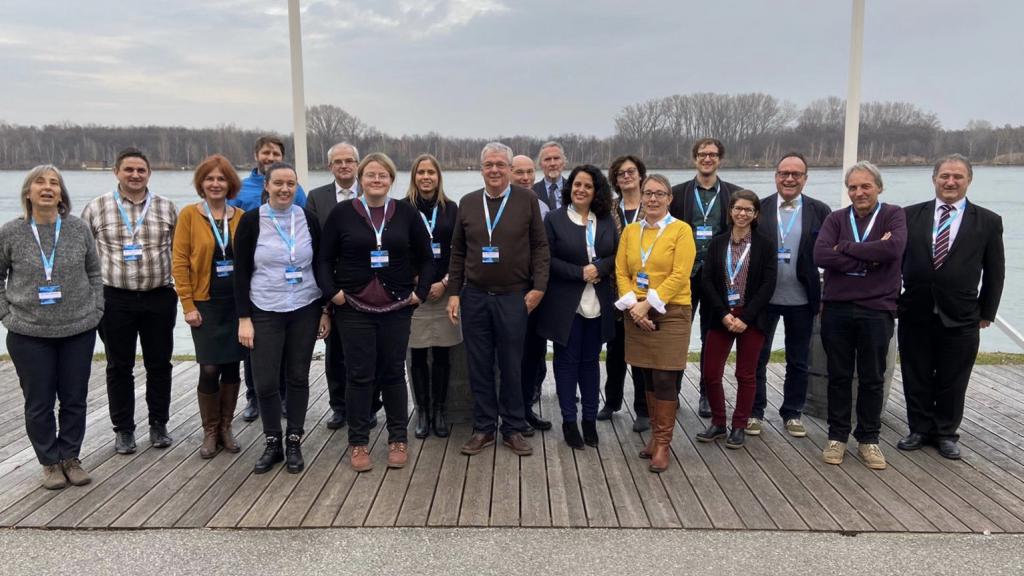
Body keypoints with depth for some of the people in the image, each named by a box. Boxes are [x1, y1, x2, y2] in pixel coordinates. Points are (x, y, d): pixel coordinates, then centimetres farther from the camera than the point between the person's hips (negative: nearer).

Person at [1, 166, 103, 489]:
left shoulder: (79, 229, -1)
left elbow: (94, 273, 9)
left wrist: (96, 310, 2)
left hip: (79, 330, 1)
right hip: (28, 335, -1)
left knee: (75, 399, 9)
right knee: (39, 403, 7)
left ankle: (70, 458, 26)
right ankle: (50, 463, 24)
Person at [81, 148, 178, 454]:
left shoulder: (166, 208, 4)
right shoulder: (96, 208, 1)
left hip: (160, 298, 1)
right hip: (116, 300, 0)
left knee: (159, 364, 9)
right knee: (119, 367, 9)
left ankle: (158, 424, 23)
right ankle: (123, 429, 22)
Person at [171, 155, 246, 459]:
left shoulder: (241, 217, 4)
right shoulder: (189, 214, -2)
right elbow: (179, 262, -4)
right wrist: (188, 305, -8)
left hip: (237, 303, 2)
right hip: (205, 304, -2)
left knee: (232, 367, 8)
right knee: (209, 369, -3)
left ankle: (225, 428, 23)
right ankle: (210, 432, 15)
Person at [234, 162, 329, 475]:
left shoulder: (308, 219, 1)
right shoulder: (251, 221, -4)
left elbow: (319, 266, 7)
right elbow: (241, 272, -3)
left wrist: (325, 310, 4)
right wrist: (244, 318, -7)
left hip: (305, 310, 1)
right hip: (265, 312, -1)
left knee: (298, 377, 8)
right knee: (266, 381, 0)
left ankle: (294, 442, 21)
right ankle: (272, 442, 19)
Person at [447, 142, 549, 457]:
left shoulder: (527, 200, -1)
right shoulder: (468, 202, 7)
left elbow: (540, 246, 0)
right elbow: (458, 252, 10)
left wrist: (538, 287, -7)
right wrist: (453, 293, 5)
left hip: (514, 297, -2)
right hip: (474, 297, 3)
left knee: (511, 367, 6)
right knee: (479, 367, 8)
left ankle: (513, 429, 19)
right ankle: (483, 428, 20)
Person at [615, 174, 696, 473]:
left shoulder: (681, 230, -4)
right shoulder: (630, 230, 10)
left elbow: (679, 275, -11)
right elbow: (621, 272, 6)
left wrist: (648, 304, -15)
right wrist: (633, 305, -8)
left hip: (671, 313, -4)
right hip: (637, 313, 4)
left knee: (665, 379, -4)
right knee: (647, 378, 9)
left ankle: (663, 443, 7)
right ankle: (655, 435, 22)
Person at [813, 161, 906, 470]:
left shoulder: (893, 215, 2)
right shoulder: (836, 219, 6)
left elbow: (894, 248, -19)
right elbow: (820, 255, -11)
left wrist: (845, 248, -13)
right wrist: (869, 258, -15)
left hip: (877, 310, -1)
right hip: (837, 309, 2)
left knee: (873, 379, 8)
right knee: (839, 376, 9)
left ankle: (868, 439, 21)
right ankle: (837, 436, 21)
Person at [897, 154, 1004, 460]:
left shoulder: (988, 222, 0)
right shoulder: (910, 215, 2)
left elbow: (994, 273, 4)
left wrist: (986, 313, 4)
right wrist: (895, 301, 3)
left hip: (960, 318, -1)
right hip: (915, 314, 1)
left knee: (952, 381, 10)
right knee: (916, 378, 11)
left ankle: (945, 433, 28)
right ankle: (920, 429, 28)